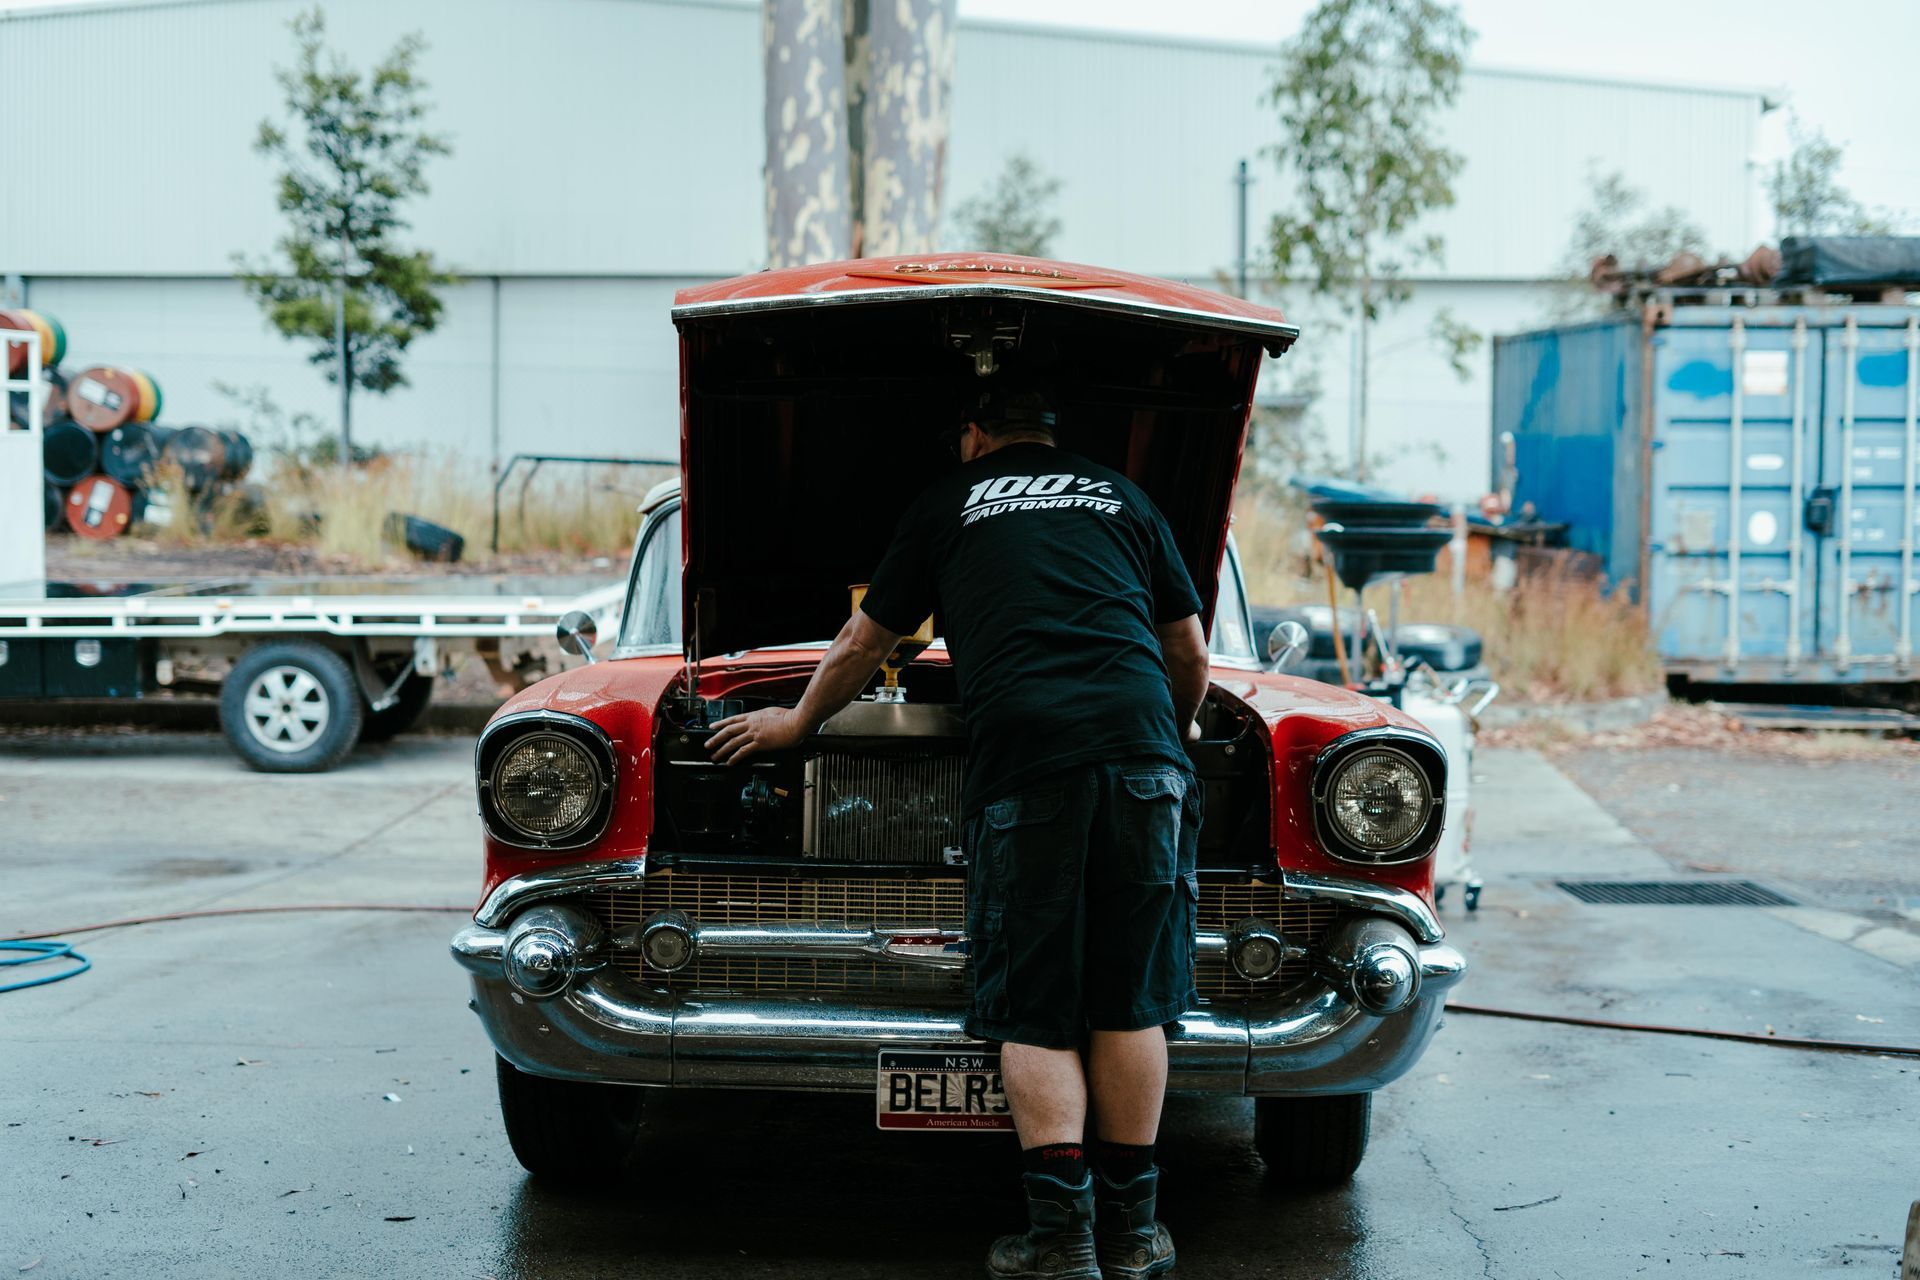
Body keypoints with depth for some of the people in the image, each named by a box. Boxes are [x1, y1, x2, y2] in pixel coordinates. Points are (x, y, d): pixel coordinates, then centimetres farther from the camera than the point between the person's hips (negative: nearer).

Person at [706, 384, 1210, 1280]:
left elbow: (861, 647, 26)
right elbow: (1191, 652, 29)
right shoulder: (1123, 498, 24)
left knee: (1034, 1011, 1)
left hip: (1021, 757, -2)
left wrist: (797, 721, 43)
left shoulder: (948, 502, 20)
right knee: (1130, 999, 6)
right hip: (1139, 747, 2)